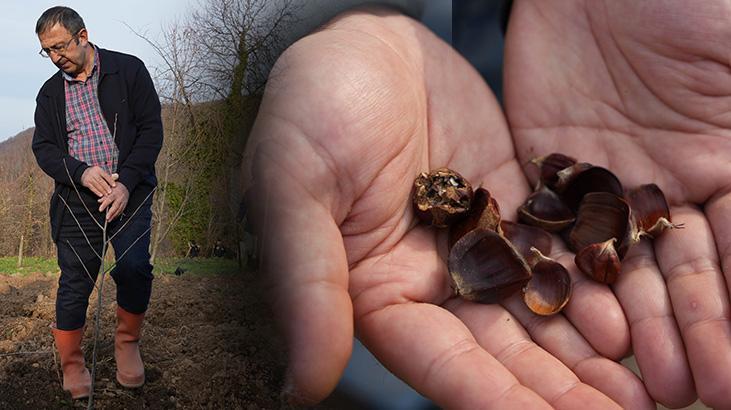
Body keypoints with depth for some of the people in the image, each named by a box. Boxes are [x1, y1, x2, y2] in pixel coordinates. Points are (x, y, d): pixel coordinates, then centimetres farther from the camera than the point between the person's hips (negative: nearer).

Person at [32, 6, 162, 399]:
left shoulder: (128, 69, 2)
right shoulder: (50, 93, 13)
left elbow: (151, 128, -2)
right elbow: (43, 147, 9)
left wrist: (127, 183, -13)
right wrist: (82, 172, -13)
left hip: (129, 191, -2)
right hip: (77, 198, 3)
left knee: (134, 267, -19)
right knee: (74, 282, 2)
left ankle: (127, 342, 7)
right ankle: (72, 366, 20)